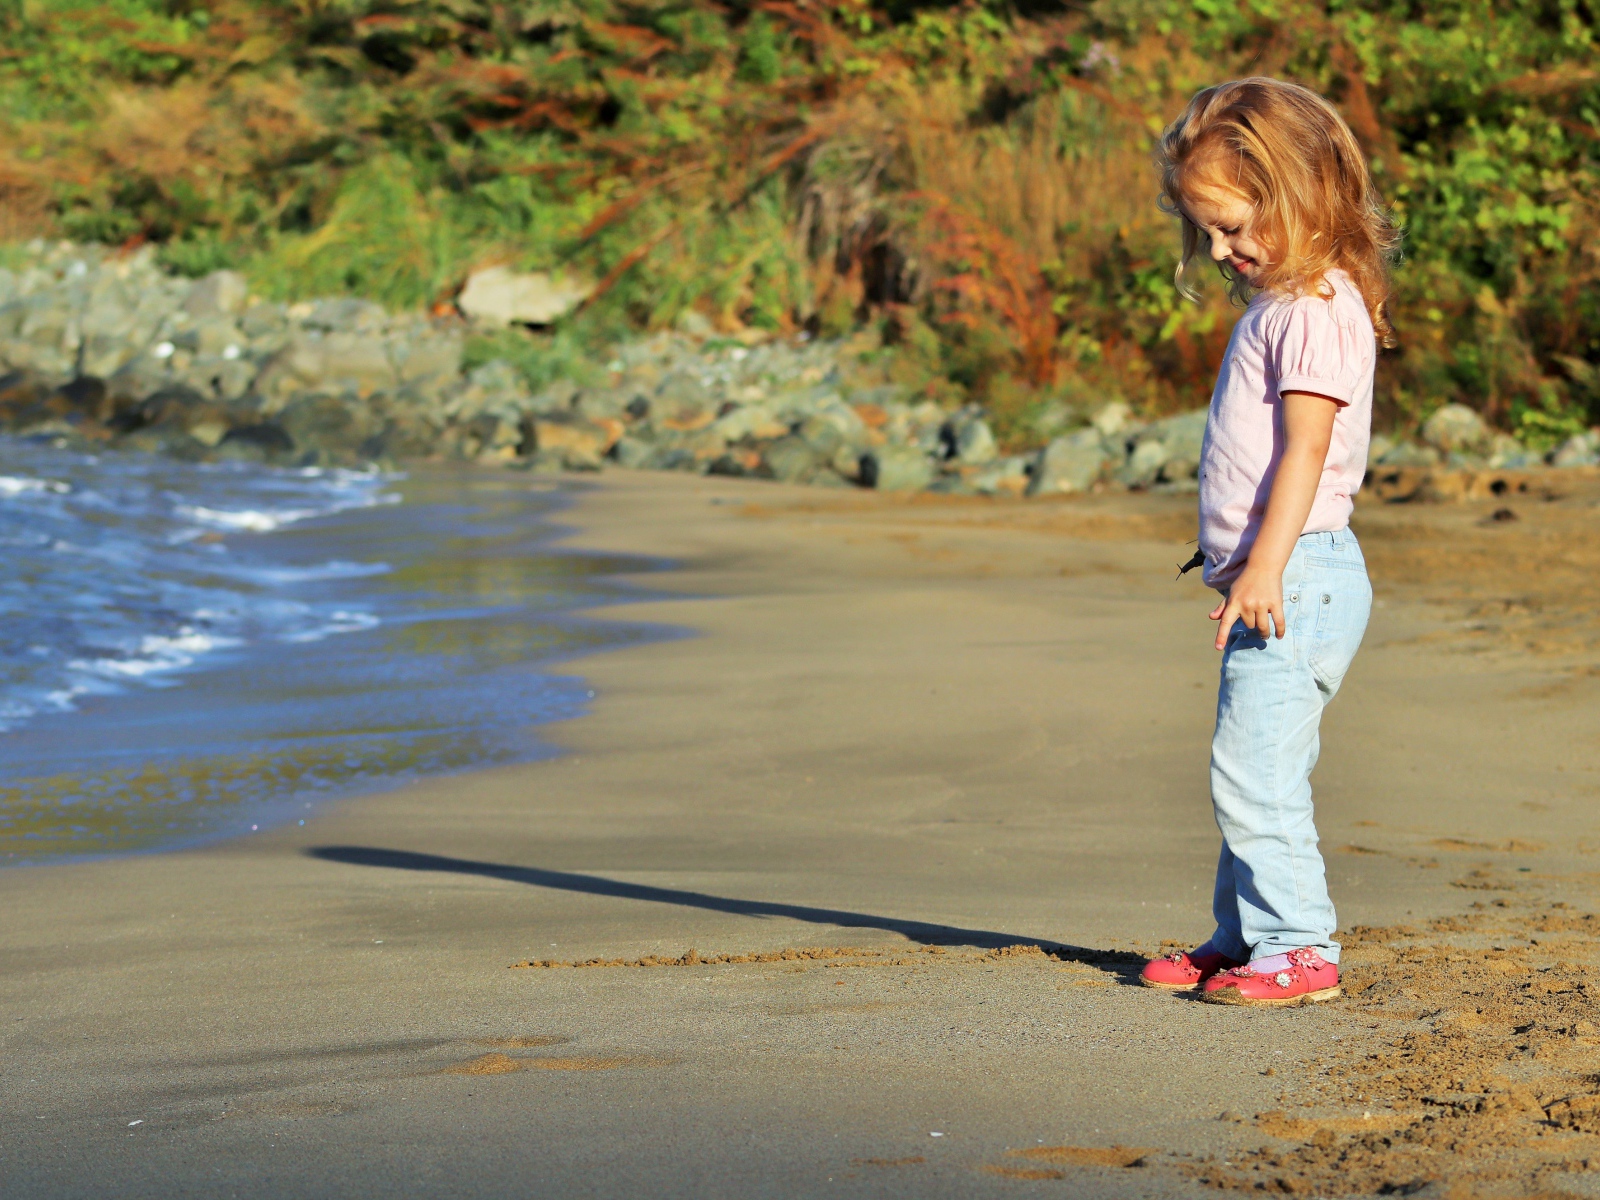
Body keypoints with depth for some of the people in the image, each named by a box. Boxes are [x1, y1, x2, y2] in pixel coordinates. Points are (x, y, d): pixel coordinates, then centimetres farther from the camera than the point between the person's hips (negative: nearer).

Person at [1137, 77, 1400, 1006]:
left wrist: (1266, 564, -27)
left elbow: (1307, 446, -22)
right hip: (1273, 579, 10)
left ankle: (1298, 946, -7)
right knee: (1257, 775, 15)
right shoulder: (1276, 304, 18)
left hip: (1300, 574, -10)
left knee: (1254, 772, -11)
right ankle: (1245, 936, 22)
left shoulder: (1317, 310, -13)